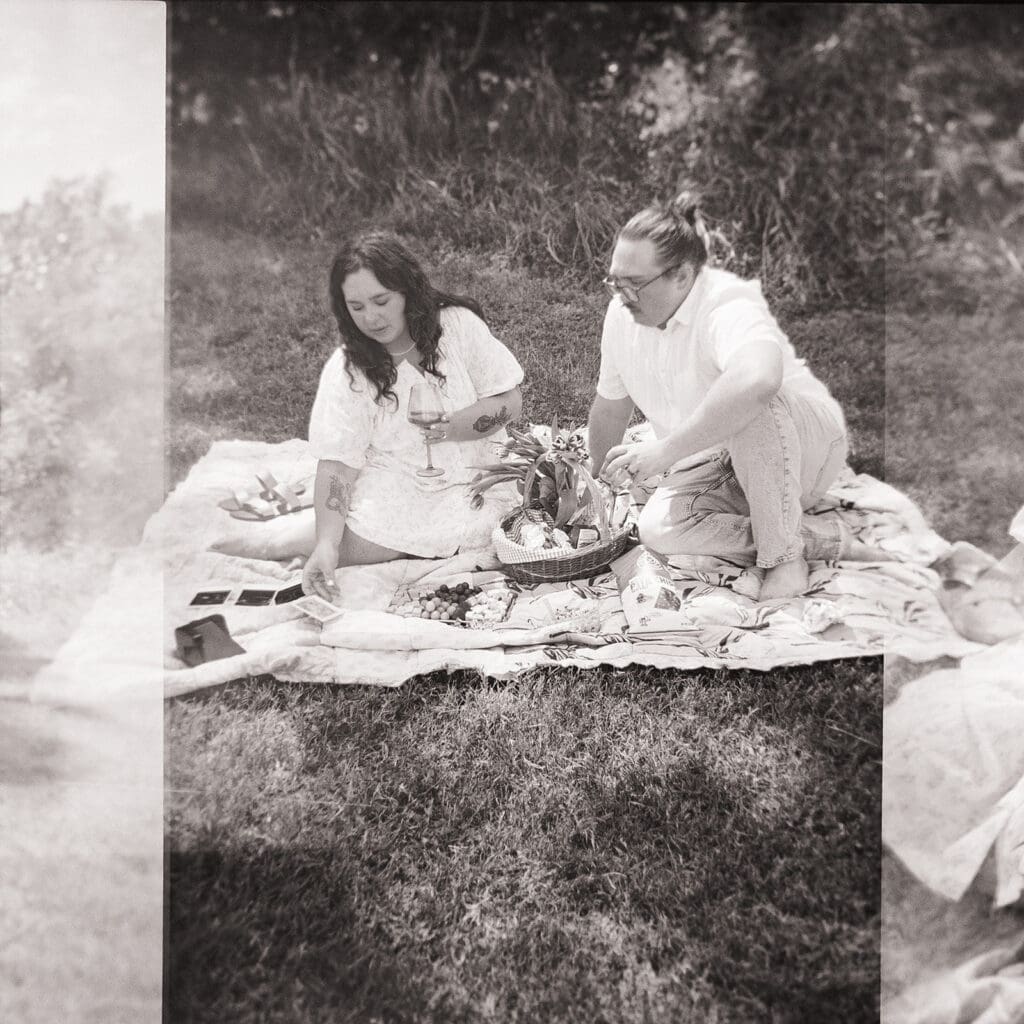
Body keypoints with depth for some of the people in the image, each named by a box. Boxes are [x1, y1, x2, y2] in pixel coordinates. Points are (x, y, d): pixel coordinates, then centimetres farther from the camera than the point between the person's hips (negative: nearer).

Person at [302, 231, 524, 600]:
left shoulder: (457, 324, -8)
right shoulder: (346, 370, -9)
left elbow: (510, 401, -7)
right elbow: (336, 463, -13)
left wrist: (445, 428, -24)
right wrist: (326, 543, -27)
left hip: (472, 477, 1)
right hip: (393, 491, -1)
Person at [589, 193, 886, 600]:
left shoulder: (728, 306, -29)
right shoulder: (621, 315, -6)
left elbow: (758, 379, -54)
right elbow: (609, 407, 9)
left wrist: (665, 451, -50)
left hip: (806, 442, -7)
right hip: (716, 466, 7)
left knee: (749, 404, -40)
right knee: (657, 528, -23)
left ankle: (782, 553, -22)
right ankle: (823, 537, -15)